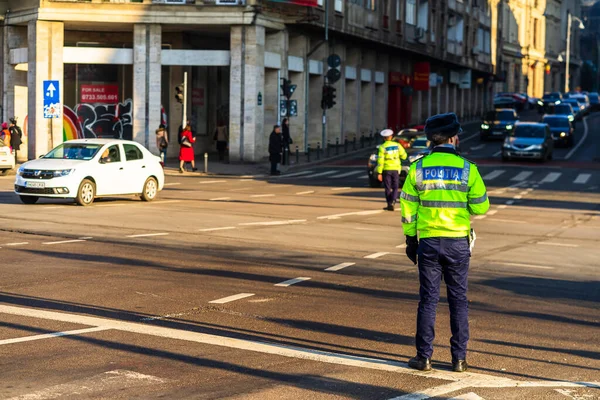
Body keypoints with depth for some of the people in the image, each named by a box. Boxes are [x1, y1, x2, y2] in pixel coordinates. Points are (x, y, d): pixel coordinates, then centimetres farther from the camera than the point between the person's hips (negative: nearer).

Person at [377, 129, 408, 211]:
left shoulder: (382, 147, -9)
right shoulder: (397, 145, 0)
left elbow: (380, 160, -13)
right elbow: (404, 156, 4)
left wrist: (379, 173, -11)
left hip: (386, 170, -2)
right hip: (395, 169, 2)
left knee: (388, 188, 8)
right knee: (395, 188, 7)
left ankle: (389, 204, 11)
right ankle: (392, 202, -15)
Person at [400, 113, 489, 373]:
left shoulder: (418, 168, -1)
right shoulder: (467, 168, -5)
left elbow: (408, 207, 1)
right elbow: (480, 206, -3)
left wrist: (410, 239, 10)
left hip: (428, 242, 1)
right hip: (458, 242, -1)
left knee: (428, 298, 7)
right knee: (458, 299, 8)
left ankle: (424, 357, 7)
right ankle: (459, 358, 10)